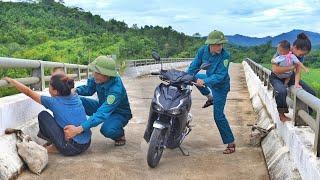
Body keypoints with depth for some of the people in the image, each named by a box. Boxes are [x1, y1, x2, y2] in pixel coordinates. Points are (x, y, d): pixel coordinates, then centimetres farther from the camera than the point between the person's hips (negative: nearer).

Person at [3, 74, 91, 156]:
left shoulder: (54, 102, -9)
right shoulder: (76, 98, 4)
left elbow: (29, 92, 2)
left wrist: (12, 81, 14)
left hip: (72, 148, -7)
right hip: (86, 144, 7)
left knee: (43, 115, 3)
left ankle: (54, 147, 13)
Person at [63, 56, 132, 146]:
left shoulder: (116, 89, -39)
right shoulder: (98, 78, -18)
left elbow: (102, 114, -47)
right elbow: (89, 89, 2)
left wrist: (79, 129, -55)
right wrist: (76, 90, -22)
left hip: (119, 113, -6)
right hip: (103, 106, 6)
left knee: (107, 129, -37)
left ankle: (120, 135, -1)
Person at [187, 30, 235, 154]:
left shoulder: (225, 56, -31)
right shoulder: (203, 50, -16)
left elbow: (220, 76, -35)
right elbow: (194, 66, -6)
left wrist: (204, 82, -48)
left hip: (220, 86, -7)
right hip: (209, 78, 7)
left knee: (218, 116, -9)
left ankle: (231, 143, 0)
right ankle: (210, 98, 42)